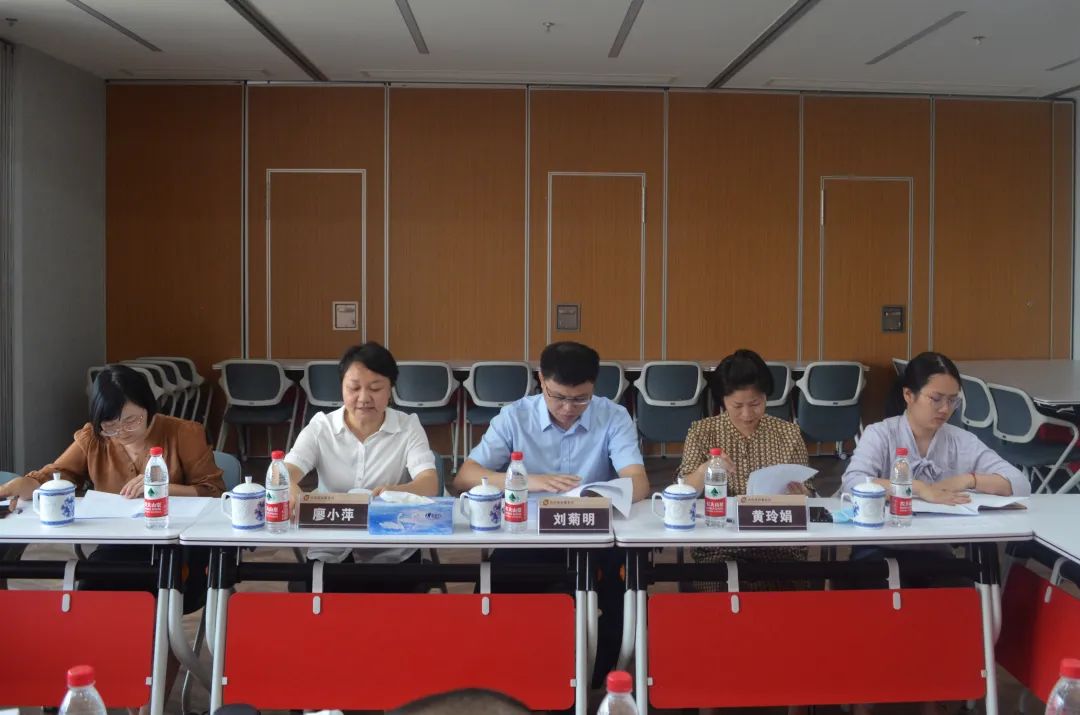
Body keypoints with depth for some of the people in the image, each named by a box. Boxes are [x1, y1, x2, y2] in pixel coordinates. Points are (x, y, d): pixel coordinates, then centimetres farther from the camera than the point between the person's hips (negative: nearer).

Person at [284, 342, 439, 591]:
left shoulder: (408, 427, 0)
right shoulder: (321, 427, 4)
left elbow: (430, 484, -14)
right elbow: (284, 473, -9)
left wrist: (396, 492, -38)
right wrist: (291, 490, -36)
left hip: (392, 553, -1)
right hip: (331, 552, 1)